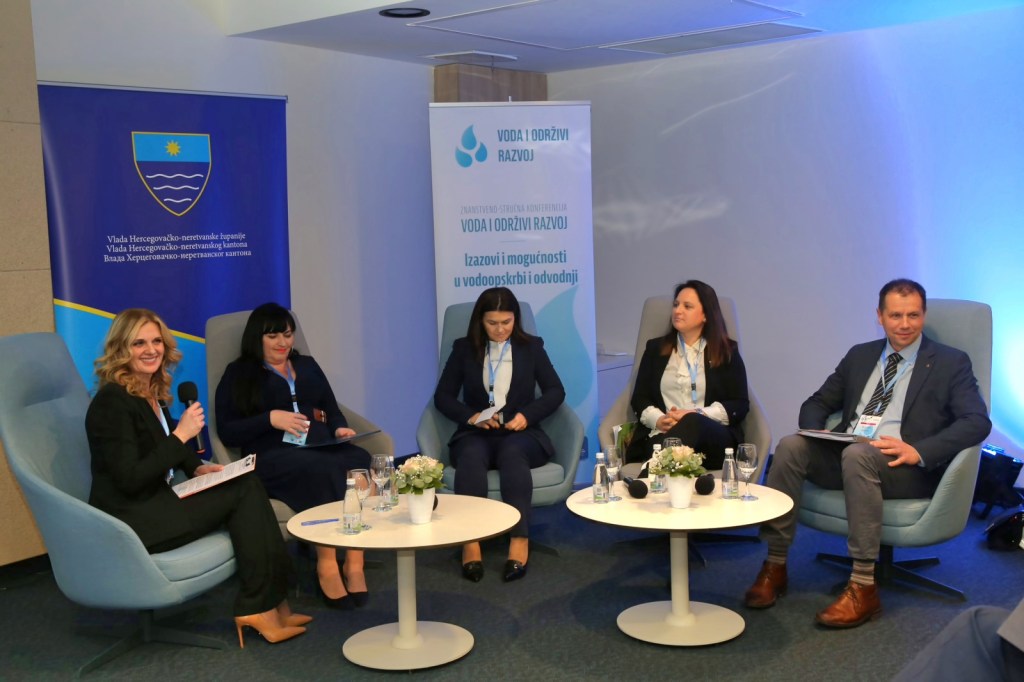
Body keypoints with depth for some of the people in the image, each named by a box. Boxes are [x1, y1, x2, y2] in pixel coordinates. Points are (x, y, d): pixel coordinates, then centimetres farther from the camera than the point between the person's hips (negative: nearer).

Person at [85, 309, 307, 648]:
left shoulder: (153, 392, 11)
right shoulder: (112, 402, -17)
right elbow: (129, 479, -23)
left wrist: (197, 467, 7)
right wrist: (181, 435, -20)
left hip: (154, 502, 8)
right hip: (128, 522, -8)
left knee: (248, 485, -11)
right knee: (243, 491, -15)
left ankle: (265, 604, -10)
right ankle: (260, 605, -9)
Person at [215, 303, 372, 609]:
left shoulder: (307, 366, 29)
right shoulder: (238, 374, 14)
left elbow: (332, 410, 27)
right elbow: (227, 432, 3)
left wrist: (339, 428, 4)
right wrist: (271, 419, -9)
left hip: (321, 446, 4)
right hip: (273, 456, -4)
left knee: (360, 460, -32)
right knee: (322, 469, -39)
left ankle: (354, 564, -34)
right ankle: (327, 566, -32)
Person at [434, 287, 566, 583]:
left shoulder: (531, 347, 14)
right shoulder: (464, 348, 12)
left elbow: (556, 391, 8)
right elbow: (443, 396, 9)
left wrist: (527, 415, -9)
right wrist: (471, 416, -10)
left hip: (520, 434, 0)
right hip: (476, 434, 0)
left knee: (512, 452, -37)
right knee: (471, 457, -36)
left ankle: (520, 540, -45)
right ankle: (470, 542, -44)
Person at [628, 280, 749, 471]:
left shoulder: (727, 352, 15)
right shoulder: (655, 348, 21)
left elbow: (740, 405, 6)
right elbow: (639, 399, 16)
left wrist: (697, 415, -11)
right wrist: (659, 420, -8)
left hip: (714, 439, 0)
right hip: (664, 435, 0)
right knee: (659, 447, -44)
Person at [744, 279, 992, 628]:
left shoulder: (951, 363, 7)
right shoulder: (860, 356, 21)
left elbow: (977, 422, -6)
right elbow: (817, 403, 23)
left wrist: (919, 451, -22)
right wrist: (815, 433, -3)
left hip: (906, 467, -4)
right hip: (844, 456, 5)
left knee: (858, 454, -37)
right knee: (790, 446, -23)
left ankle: (864, 588, -34)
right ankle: (775, 567, -18)